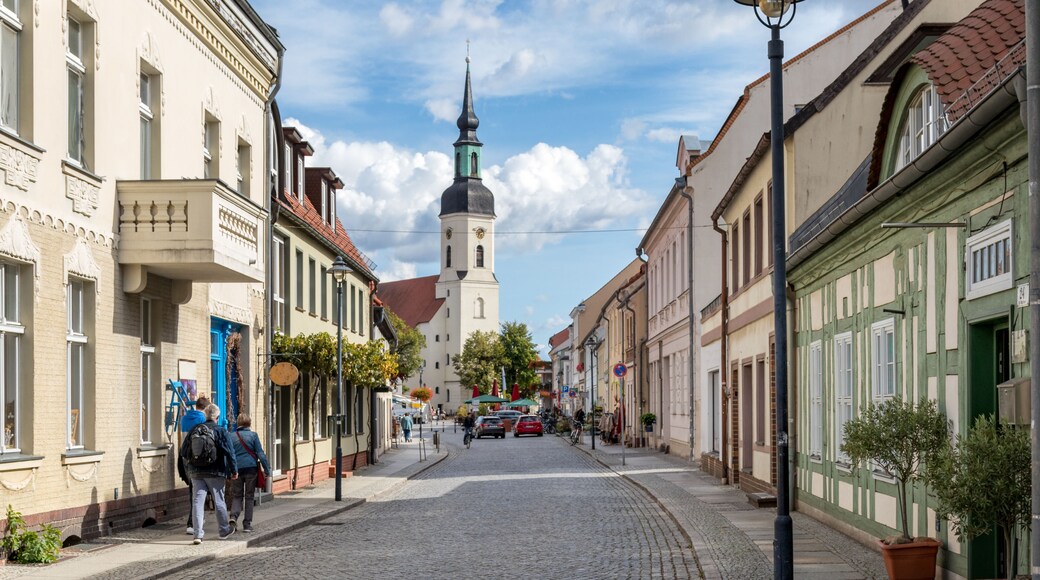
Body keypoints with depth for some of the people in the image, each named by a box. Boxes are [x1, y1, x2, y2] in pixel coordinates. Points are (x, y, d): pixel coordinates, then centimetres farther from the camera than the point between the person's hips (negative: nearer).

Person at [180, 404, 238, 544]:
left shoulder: (194, 430, 6)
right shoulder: (220, 431, -7)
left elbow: (184, 451, 10)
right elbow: (229, 452, -9)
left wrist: (189, 469, 22)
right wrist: (234, 470, 0)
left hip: (195, 472, 3)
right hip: (216, 473, -3)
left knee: (198, 500, 0)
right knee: (219, 501, 10)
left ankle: (198, 534, -9)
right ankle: (224, 530, 25)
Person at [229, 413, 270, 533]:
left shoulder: (232, 437, 4)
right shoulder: (253, 435, -2)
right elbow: (260, 453, -4)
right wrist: (267, 469, 0)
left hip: (236, 469, 2)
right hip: (251, 468, -1)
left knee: (236, 496, 11)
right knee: (249, 497, 7)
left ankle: (234, 516, -15)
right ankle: (247, 524, 6)